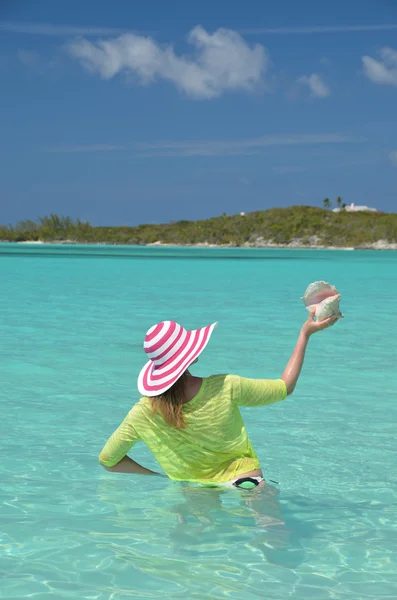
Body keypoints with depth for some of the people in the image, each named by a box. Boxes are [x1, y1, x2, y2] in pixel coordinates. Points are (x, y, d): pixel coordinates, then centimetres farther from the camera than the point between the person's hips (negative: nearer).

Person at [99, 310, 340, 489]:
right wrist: (305, 334, 13)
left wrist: (157, 476, 10)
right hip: (245, 481, -1)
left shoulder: (144, 413, -6)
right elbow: (285, 387, 5)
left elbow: (107, 460, 6)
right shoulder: (226, 388, -10)